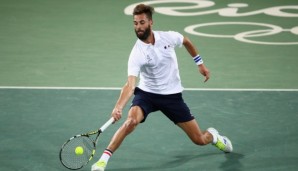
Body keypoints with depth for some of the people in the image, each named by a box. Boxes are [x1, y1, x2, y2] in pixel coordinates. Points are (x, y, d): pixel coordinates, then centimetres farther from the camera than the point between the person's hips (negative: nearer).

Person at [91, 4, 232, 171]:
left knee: (199, 140, 4)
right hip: (147, 93, -2)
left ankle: (213, 135, 42)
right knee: (131, 120, -34)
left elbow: (187, 41, 12)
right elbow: (130, 85, -32)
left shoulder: (169, 37, -13)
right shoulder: (136, 54, -21)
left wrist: (200, 63, 14)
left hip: (172, 95, 2)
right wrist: (118, 106, -48)